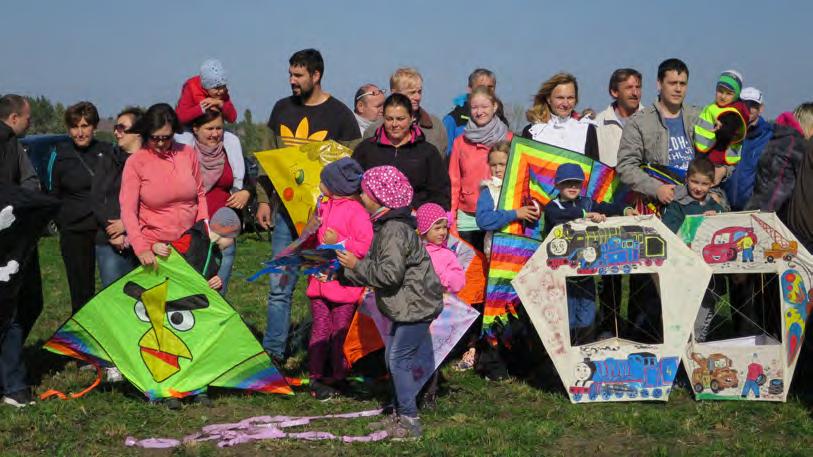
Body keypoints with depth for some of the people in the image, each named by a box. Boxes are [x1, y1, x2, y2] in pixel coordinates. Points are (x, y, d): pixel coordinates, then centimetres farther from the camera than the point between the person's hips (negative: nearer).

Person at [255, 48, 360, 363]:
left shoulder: (339, 115, -2)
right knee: (280, 286, 4)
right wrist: (263, 200, 9)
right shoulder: (282, 109, 11)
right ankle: (273, 351, 10)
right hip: (286, 210, 4)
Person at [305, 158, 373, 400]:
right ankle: (316, 377, 11)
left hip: (344, 283, -6)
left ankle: (338, 378, 16)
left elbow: (366, 246, -19)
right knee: (319, 330, 7)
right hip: (320, 280, 6)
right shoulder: (323, 207, 12)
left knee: (340, 333, 5)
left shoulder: (356, 212, -12)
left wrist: (339, 242, -22)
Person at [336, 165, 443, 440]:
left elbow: (390, 273, -28)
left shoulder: (395, 230, -21)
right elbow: (378, 267, 19)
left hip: (417, 305, -11)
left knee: (399, 360, -9)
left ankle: (410, 422, -4)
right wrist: (347, 270, 11)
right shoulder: (386, 226, 13)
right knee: (393, 358, 17)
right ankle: (401, 413, 27)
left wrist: (356, 265, -19)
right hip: (407, 306, 11)